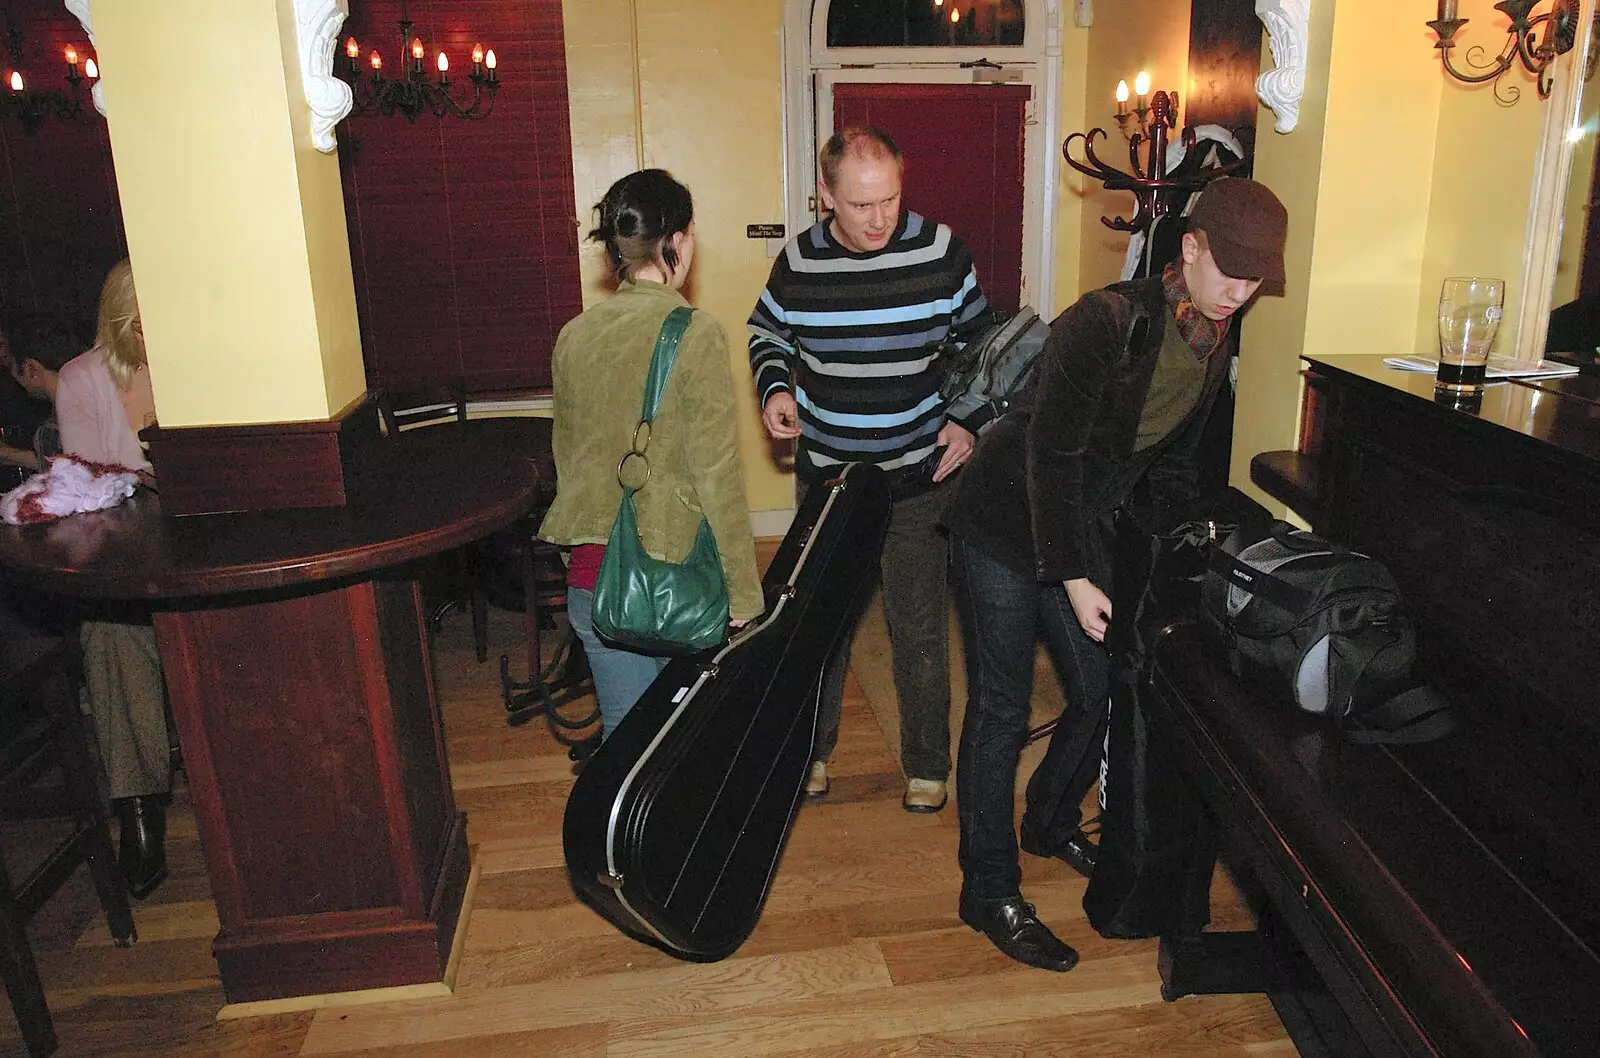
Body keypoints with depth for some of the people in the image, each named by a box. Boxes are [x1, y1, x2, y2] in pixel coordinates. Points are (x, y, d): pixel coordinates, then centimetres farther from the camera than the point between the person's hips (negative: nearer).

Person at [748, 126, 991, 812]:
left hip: (918, 478, -1)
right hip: (825, 474, 2)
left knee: (918, 628, 7)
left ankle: (926, 765, 27)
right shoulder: (798, 262, -5)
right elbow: (766, 336, 13)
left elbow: (981, 341, 5)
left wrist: (969, 421, -6)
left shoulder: (941, 252, -9)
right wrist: (774, 389, -7)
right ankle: (813, 748, 36)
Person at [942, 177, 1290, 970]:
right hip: (1005, 527, -8)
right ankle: (990, 895, 11)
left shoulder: (1211, 354, 4)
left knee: (1105, 693, 12)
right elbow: (1052, 454, -23)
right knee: (1001, 710, -3)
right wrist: (1074, 579, -21)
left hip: (1080, 530, 8)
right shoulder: (1106, 323, -23)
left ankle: (1050, 824, 39)